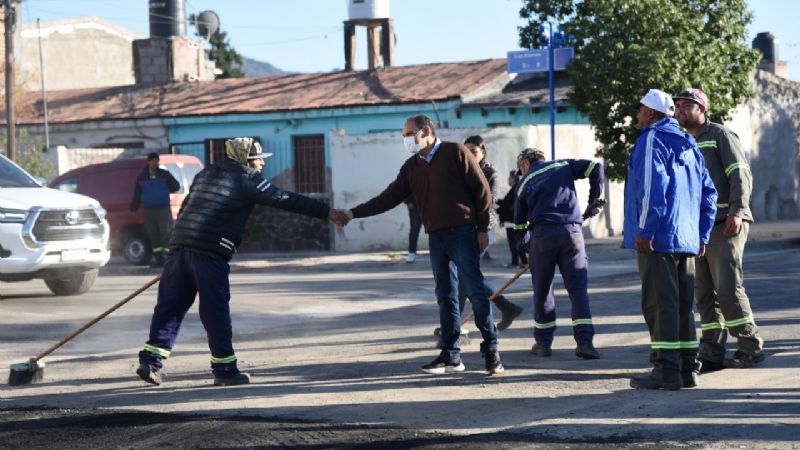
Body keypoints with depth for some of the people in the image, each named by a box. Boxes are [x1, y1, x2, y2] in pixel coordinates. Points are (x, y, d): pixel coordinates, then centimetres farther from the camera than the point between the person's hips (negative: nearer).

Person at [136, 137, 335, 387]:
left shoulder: (206, 173, 21)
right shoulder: (248, 180, 1)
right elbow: (287, 200, -1)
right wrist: (327, 212, 1)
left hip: (180, 245, 6)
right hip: (210, 253, -6)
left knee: (169, 306, 10)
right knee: (216, 311, 1)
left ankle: (150, 361, 8)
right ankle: (225, 369, 7)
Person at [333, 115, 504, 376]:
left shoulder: (455, 153, -3)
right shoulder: (412, 167, 14)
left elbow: (482, 190, -5)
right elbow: (389, 197, 10)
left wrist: (482, 228, -8)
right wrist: (353, 213, 3)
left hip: (462, 234, -6)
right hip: (436, 237, 6)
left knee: (476, 291, -8)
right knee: (445, 297, 7)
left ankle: (491, 351, -2)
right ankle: (451, 356, 10)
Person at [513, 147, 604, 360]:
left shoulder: (525, 183, 15)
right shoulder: (563, 166, 15)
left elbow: (519, 221, 16)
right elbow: (595, 168, 4)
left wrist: (523, 245, 28)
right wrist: (594, 201, 11)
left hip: (541, 235, 0)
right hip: (572, 231, 0)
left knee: (542, 289, 12)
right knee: (578, 287, 0)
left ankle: (543, 342, 16)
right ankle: (584, 341, -12)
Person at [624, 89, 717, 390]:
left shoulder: (652, 139, -7)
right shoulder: (688, 145, 19)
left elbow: (653, 187, -18)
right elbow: (708, 192, 20)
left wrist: (644, 230, -18)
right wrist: (702, 235, 20)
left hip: (657, 238, -8)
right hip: (687, 239, 8)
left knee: (659, 303, -7)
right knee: (682, 304, 12)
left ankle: (666, 371, -10)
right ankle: (687, 369, 14)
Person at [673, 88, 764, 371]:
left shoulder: (720, 135, 0)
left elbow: (741, 174, -9)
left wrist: (737, 212, -21)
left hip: (724, 226, -7)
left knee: (728, 288, -13)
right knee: (704, 292, 4)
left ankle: (750, 347, -4)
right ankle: (712, 353, 6)